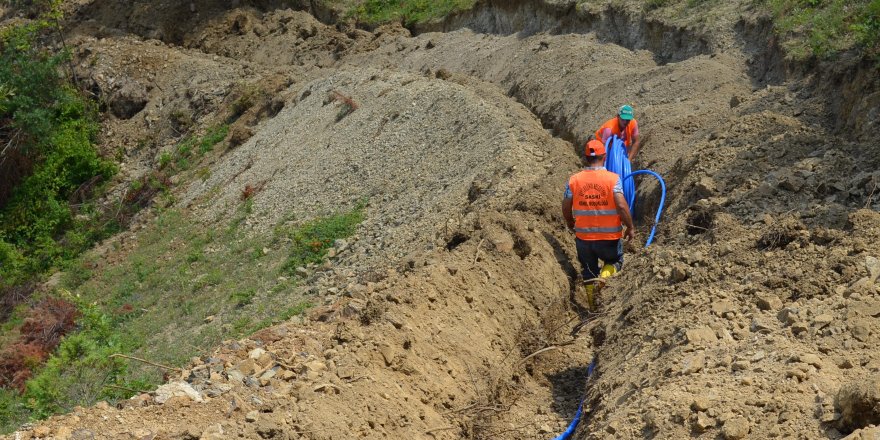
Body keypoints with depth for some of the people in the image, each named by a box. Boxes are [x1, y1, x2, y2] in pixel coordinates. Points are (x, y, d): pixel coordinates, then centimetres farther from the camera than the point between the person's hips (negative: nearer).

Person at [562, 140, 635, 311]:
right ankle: (602, 279, -5)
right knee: (615, 260, 25)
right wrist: (630, 227, -4)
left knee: (589, 270, 21)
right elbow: (622, 206, -19)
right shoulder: (613, 178, -13)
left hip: (583, 236, 2)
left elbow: (566, 208, 1)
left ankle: (593, 307, 27)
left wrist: (570, 223, 21)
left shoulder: (574, 180, -5)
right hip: (609, 237, -2)